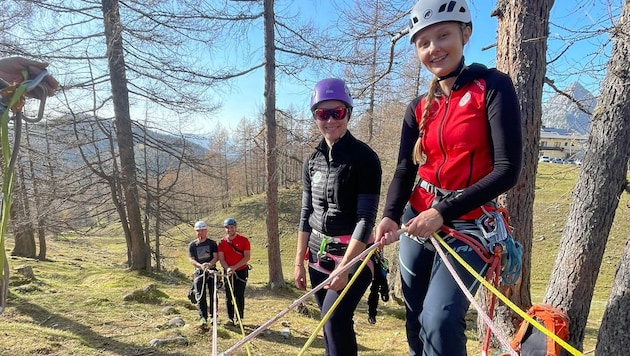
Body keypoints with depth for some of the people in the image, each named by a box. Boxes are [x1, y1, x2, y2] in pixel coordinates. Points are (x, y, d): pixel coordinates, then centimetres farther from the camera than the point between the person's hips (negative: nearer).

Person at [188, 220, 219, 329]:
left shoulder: (212, 243, 4)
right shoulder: (192, 245, 6)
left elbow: (216, 257, -4)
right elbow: (191, 259, -3)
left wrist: (209, 264, -25)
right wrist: (200, 265, -23)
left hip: (212, 271, 0)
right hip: (199, 272, 0)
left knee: (213, 295, 3)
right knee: (200, 296, -7)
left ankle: (212, 316, 16)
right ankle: (203, 318, -7)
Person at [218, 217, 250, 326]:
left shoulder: (244, 240, -7)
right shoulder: (222, 242, 1)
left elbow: (247, 257, -10)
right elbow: (221, 258, -1)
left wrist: (234, 267, -18)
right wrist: (227, 268, -19)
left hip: (241, 271, -3)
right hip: (228, 271, 3)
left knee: (239, 296, -2)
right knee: (228, 296, 5)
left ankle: (240, 319, 7)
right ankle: (230, 319, 14)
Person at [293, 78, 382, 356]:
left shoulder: (364, 158, -12)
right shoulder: (312, 161, 6)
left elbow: (366, 218, -16)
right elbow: (306, 214, 11)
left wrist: (344, 266, -21)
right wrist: (299, 262, 9)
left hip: (354, 253, -6)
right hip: (318, 254, 6)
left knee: (336, 320, -16)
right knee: (329, 322, 11)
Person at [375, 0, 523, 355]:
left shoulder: (493, 86, -7)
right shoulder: (419, 108, 7)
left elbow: (507, 170, -15)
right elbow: (405, 169, 0)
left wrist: (443, 212, -21)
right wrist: (391, 216, -20)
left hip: (467, 226, -5)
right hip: (417, 222, 5)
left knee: (439, 319, -20)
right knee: (417, 322, 13)